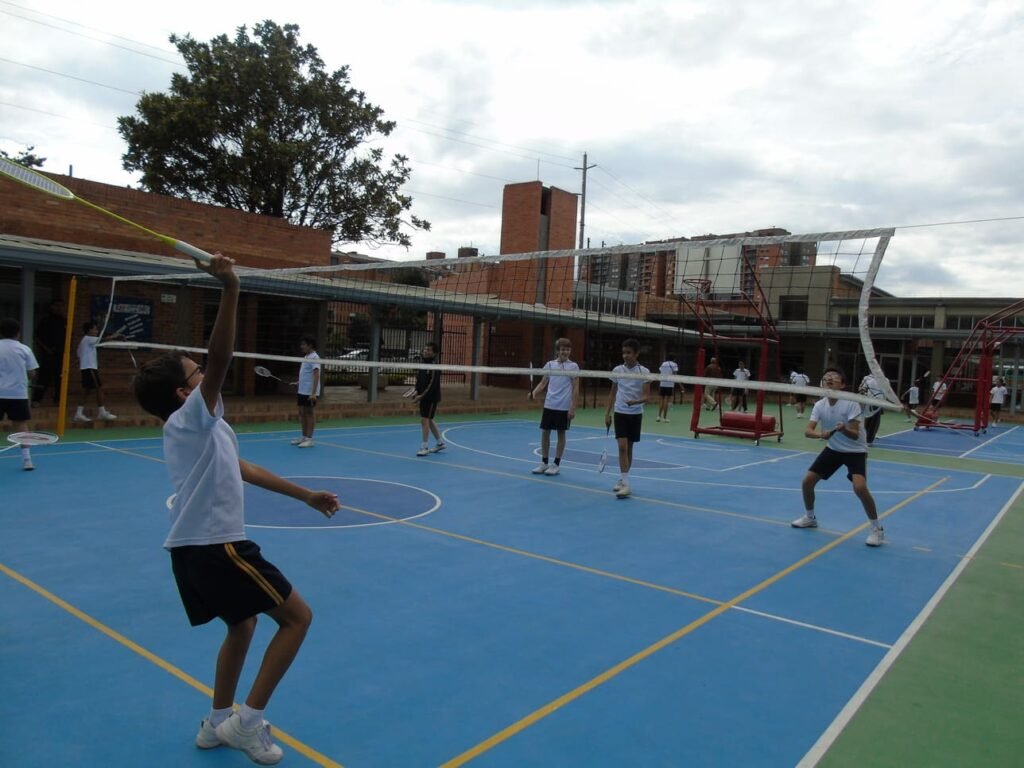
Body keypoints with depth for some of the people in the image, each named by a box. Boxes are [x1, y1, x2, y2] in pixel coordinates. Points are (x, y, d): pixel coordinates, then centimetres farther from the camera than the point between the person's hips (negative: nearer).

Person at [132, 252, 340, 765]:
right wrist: (230, 290, -40)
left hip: (194, 549, 10)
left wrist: (306, 496, 24)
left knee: (242, 627, 26)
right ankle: (248, 721, 5)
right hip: (216, 548, -10)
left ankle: (218, 723, 35)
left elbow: (244, 470, 21)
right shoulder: (190, 419, -13)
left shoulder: (196, 429, 15)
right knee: (297, 617, 1)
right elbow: (220, 359, -31)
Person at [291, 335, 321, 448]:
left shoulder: (314, 357, -13)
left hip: (310, 392, -9)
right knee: (302, 413, 11)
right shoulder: (306, 357, 15)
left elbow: (316, 375, -20)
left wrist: (313, 393, -25)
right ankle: (304, 437, 19)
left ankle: (309, 439, 1)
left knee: (309, 413, -4)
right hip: (302, 391, 9)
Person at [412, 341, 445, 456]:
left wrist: (421, 396, -23)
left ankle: (424, 447, -2)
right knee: (429, 420, 16)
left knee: (425, 420, -9)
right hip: (424, 396, 9)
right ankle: (440, 443, 29)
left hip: (431, 397, -9)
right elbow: (419, 379, 15)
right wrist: (417, 391, 0)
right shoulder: (423, 363, 8)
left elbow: (432, 384, -21)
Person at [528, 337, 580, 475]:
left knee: (561, 433, 4)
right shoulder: (549, 364, 6)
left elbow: (575, 389, -5)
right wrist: (534, 392, -9)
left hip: (564, 407, -3)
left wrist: (573, 407, -10)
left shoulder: (573, 366, -3)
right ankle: (544, 462, 17)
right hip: (549, 405, 4)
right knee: (545, 432, 5)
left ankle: (556, 464, 13)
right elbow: (543, 383, 10)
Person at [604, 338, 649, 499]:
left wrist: (635, 402, -30)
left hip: (635, 414, 0)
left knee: (629, 448, 8)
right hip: (620, 413, 1)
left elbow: (646, 396, -9)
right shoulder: (617, 370, 1)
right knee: (622, 447, -10)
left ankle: (623, 480, 21)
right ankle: (624, 483, -8)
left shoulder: (644, 372, -5)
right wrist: (607, 413, 6)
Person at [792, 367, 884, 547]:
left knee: (859, 487, -26)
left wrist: (844, 430, -48)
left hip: (855, 451, -5)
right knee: (807, 481, 0)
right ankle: (810, 517, 26)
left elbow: (855, 435, -26)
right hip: (833, 449, 5)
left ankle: (877, 529, -5)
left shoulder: (851, 404, -23)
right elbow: (807, 431, -18)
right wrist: (820, 434, -40)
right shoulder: (819, 405, -9)